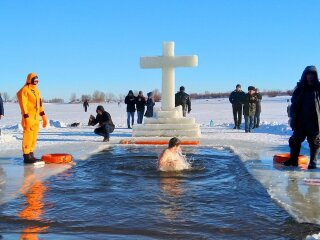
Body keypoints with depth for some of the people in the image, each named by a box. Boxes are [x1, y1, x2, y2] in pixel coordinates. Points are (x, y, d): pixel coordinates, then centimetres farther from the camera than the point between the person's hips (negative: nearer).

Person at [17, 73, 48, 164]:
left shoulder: (36, 91, 17)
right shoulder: (24, 90, -9)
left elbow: (40, 104, 19)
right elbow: (23, 105, -15)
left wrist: (43, 117, 16)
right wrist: (25, 118, -21)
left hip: (36, 118, 8)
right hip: (29, 117, -8)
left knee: (34, 137, 11)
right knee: (28, 137, -6)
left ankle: (31, 155, 18)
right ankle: (26, 156, -1)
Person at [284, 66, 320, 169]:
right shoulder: (300, 88, 6)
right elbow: (294, 102, 6)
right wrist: (293, 117, 0)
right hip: (300, 120, 3)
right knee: (296, 139, 6)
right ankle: (293, 159, 15)